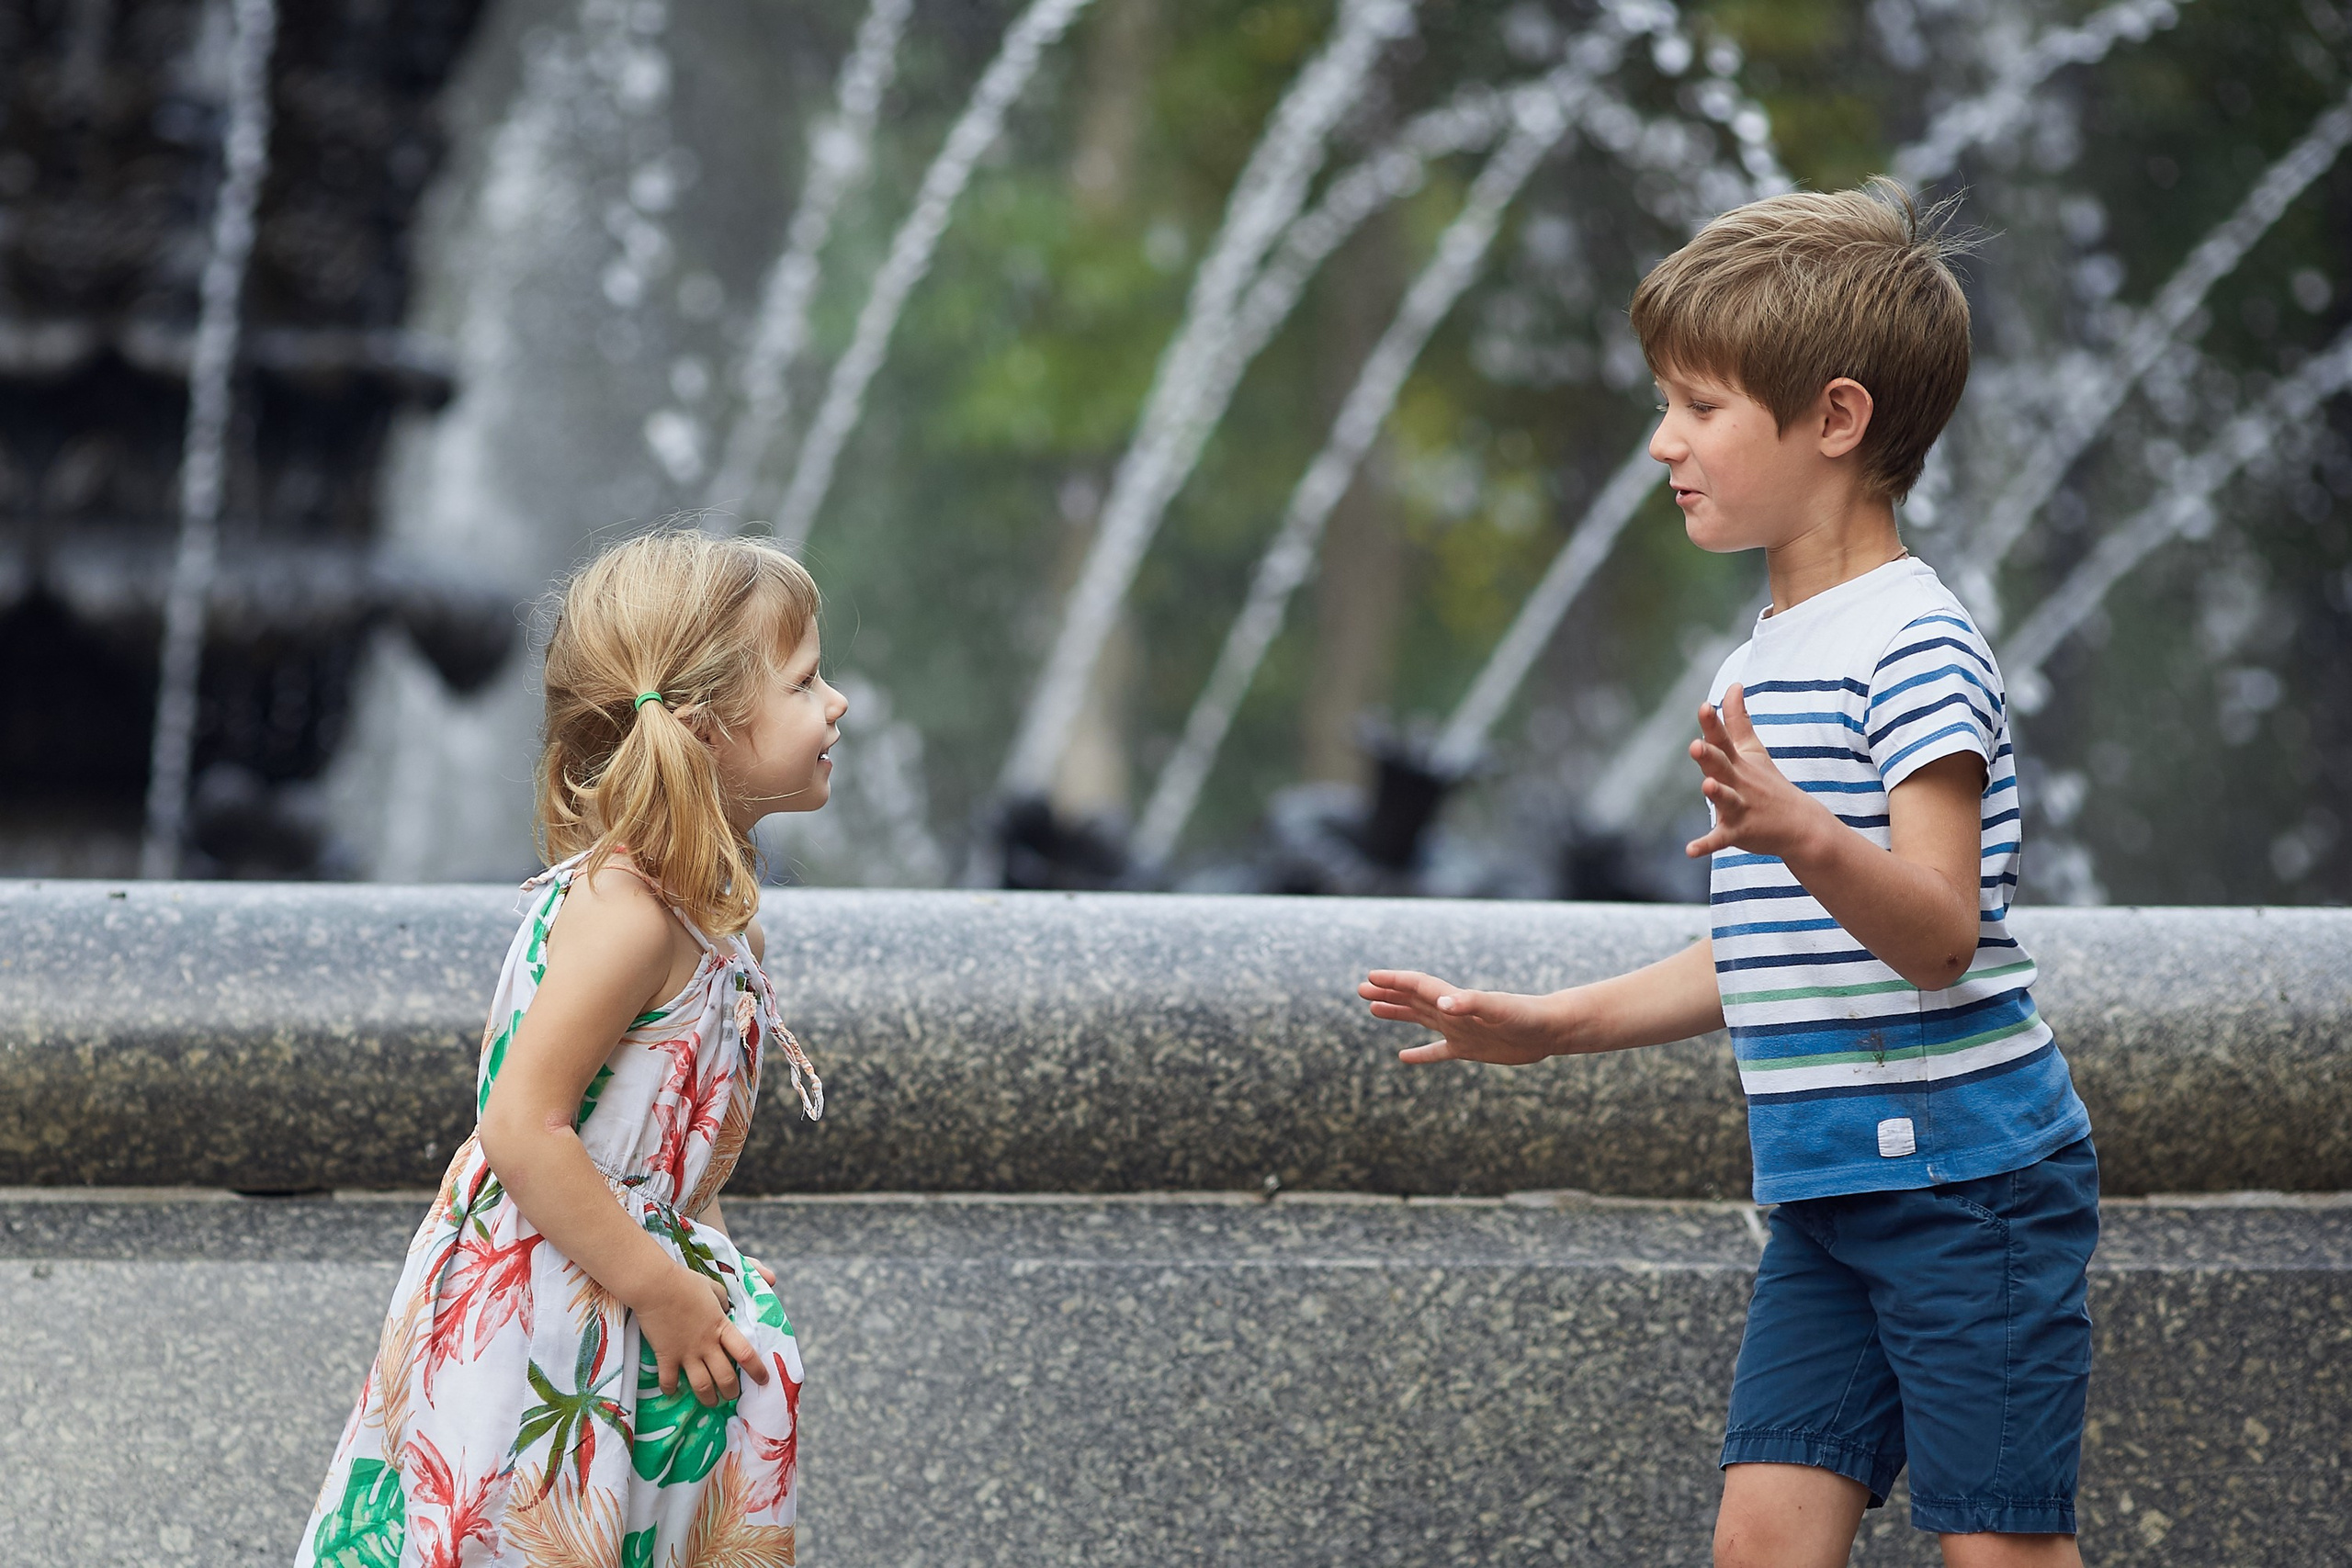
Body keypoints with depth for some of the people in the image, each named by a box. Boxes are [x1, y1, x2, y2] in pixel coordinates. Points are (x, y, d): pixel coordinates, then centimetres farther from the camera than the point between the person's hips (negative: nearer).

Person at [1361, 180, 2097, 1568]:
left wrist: (1802, 836, -40)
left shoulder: (1912, 645, -13)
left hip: (1967, 1177, -9)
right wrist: (1547, 1026, 20)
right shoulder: (1763, 668, 16)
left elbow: (1939, 933, -23)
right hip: (1829, 1188, 9)